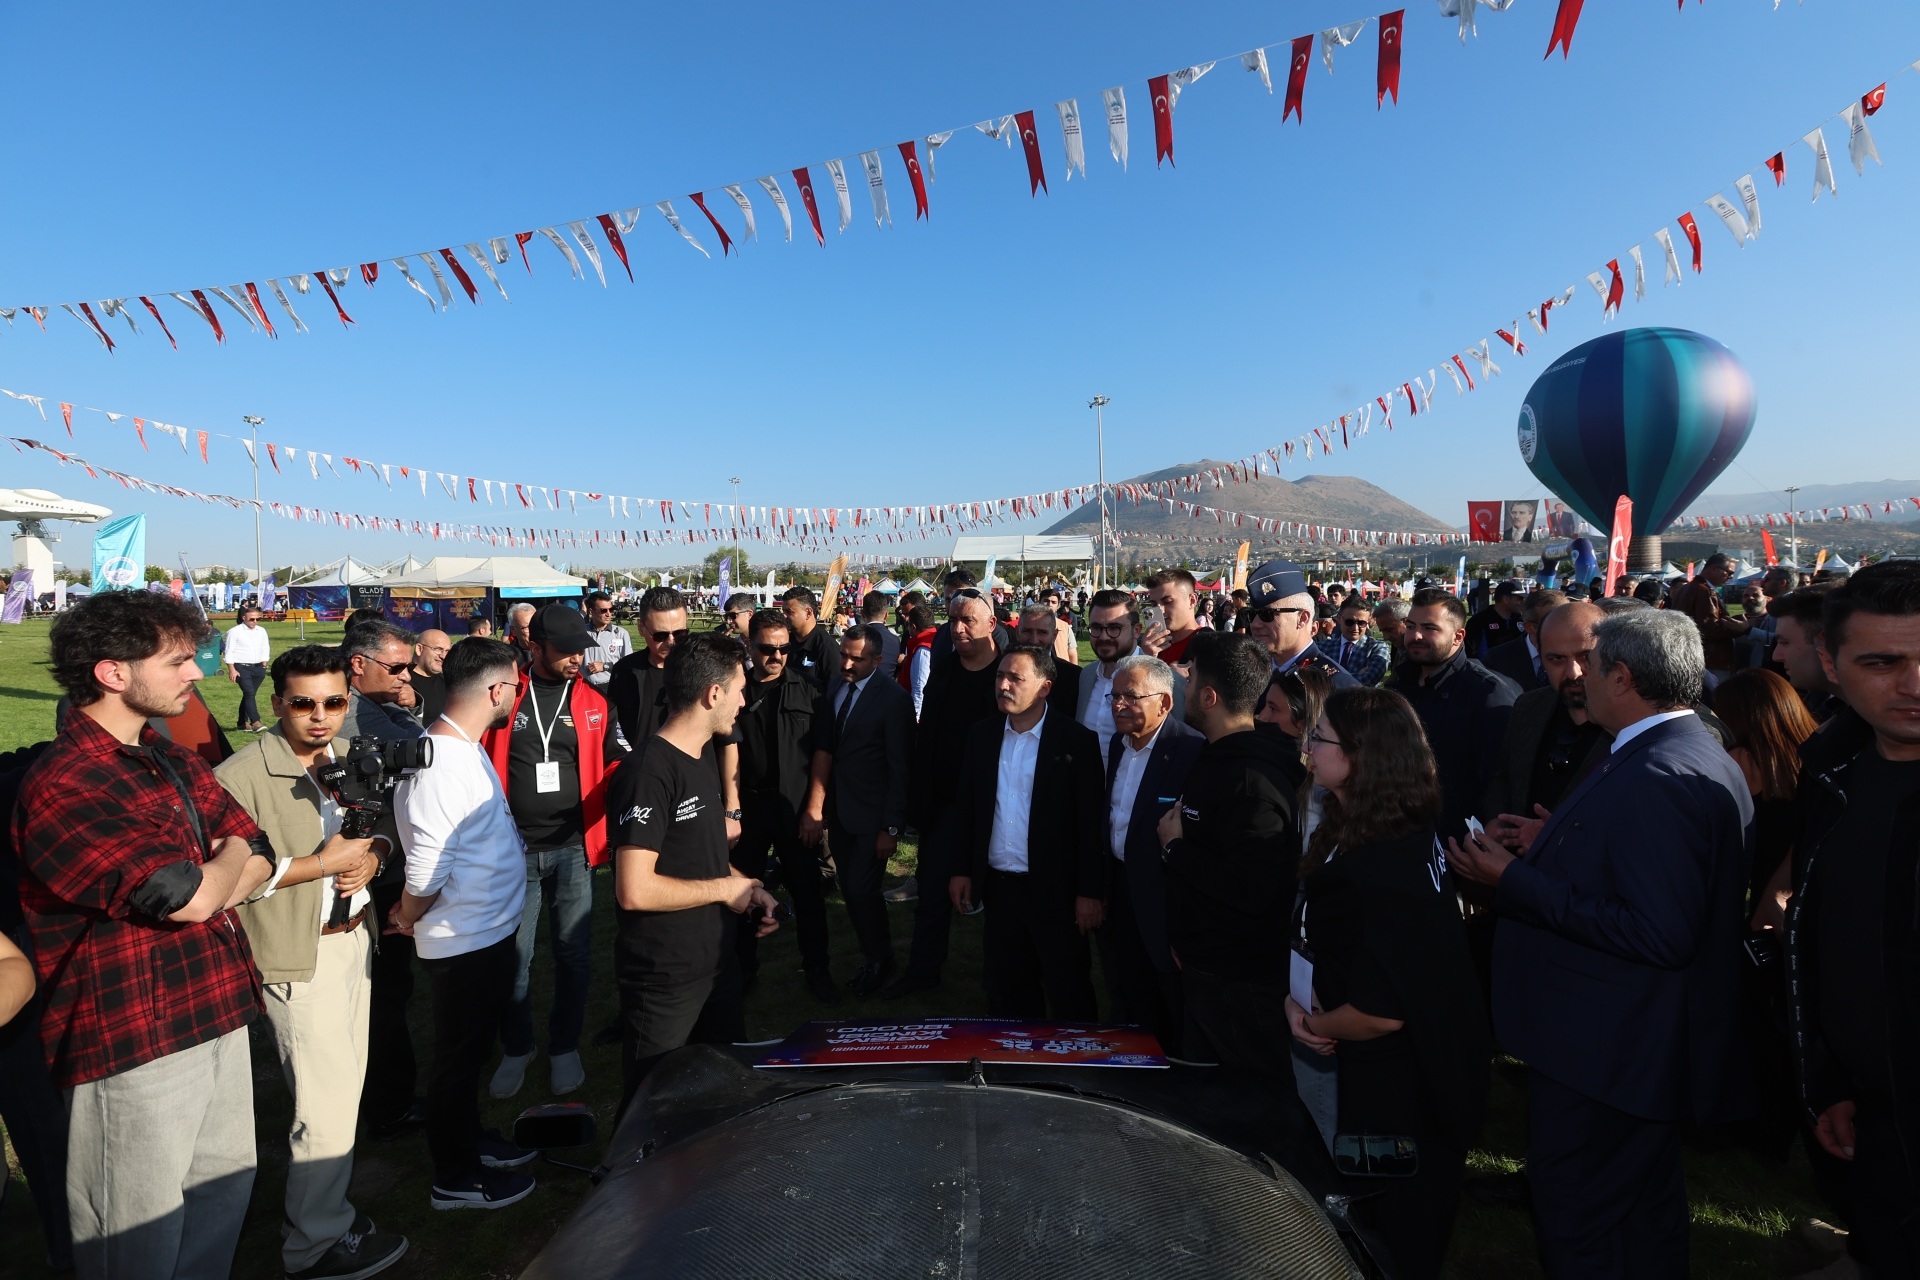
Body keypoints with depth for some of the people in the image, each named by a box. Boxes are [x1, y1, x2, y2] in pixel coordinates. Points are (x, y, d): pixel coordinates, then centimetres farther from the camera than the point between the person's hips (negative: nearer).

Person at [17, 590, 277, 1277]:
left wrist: (198, 886, -14)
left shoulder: (174, 762, 10)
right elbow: (188, 895, -24)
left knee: (226, 1186, 20)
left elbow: (261, 859, 6)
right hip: (132, 1040, -7)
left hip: (218, 1014, 7)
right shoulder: (61, 786, -18)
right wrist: (228, 855, -3)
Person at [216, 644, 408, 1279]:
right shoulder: (240, 776, -17)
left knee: (345, 1087, 19)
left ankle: (318, 1198, 41)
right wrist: (324, 863, -20)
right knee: (328, 1101, 0)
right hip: (297, 955, -7)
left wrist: (371, 856, -4)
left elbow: (385, 824, 17)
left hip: (355, 937, 7)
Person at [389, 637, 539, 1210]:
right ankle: (455, 1179, 29)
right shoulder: (439, 767, -28)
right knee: (458, 1055, 10)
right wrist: (405, 920, -9)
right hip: (463, 943, -9)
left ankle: (471, 1140, 44)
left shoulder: (466, 748, 4)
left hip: (489, 933, 9)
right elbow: (426, 874, -26)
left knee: (472, 1050, 25)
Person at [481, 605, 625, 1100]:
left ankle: (564, 1047, 30)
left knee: (573, 952, 10)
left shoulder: (592, 702, 3)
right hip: (514, 849, -1)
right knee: (513, 954, 10)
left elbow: (614, 763, 6)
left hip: (573, 848, 1)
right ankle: (515, 1048, 32)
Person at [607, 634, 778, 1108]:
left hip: (716, 959, 9)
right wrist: (725, 889, -18)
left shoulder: (705, 755, 7)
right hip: (663, 979, -8)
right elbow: (634, 891, -29)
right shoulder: (649, 773, -24)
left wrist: (746, 886, 1)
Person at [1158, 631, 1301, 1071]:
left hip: (1244, 986, -9)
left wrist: (1175, 847, -20)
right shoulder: (1215, 759, 8)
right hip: (1203, 970, 9)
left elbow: (1254, 890, -32)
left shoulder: (1253, 781, -25)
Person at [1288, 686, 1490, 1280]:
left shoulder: (1379, 868, -31)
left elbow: (1381, 1010, -32)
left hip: (1393, 1086, -9)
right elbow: (1317, 943, 11)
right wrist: (1297, 1001, -4)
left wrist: (1319, 1025, -13)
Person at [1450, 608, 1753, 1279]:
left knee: (1577, 1223, 8)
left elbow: (1659, 935, -31)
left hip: (1604, 1049, -10)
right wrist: (1551, 849, 10)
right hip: (1646, 1046, 10)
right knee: (1646, 1205, 28)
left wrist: (1517, 882, -26)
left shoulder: (1656, 779, -27)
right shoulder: (1700, 755, 6)